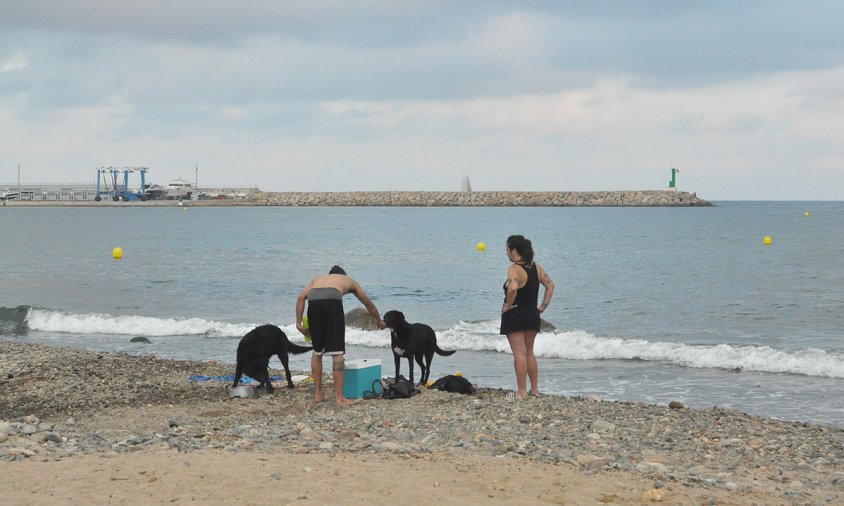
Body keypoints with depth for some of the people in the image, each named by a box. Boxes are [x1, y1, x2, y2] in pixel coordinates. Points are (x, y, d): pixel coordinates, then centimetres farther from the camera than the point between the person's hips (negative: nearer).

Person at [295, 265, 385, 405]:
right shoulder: (348, 280, 37)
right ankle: (339, 397, 0)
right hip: (332, 300, -3)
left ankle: (318, 393, 24)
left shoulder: (318, 278, 39)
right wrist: (380, 321, 64)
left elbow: (301, 297, 18)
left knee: (317, 351, 19)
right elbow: (369, 304, 49)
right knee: (337, 353, 2)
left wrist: (299, 323, 15)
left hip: (313, 301, 3)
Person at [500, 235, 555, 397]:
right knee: (529, 353, 18)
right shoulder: (536, 267, 7)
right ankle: (534, 389, 22)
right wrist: (543, 306, 10)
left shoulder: (514, 269, -17)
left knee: (519, 353, -4)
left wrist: (508, 305, -20)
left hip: (515, 315, -7)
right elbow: (550, 285, 10)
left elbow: (513, 288, -34)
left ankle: (522, 390, -3)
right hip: (532, 315, 7)